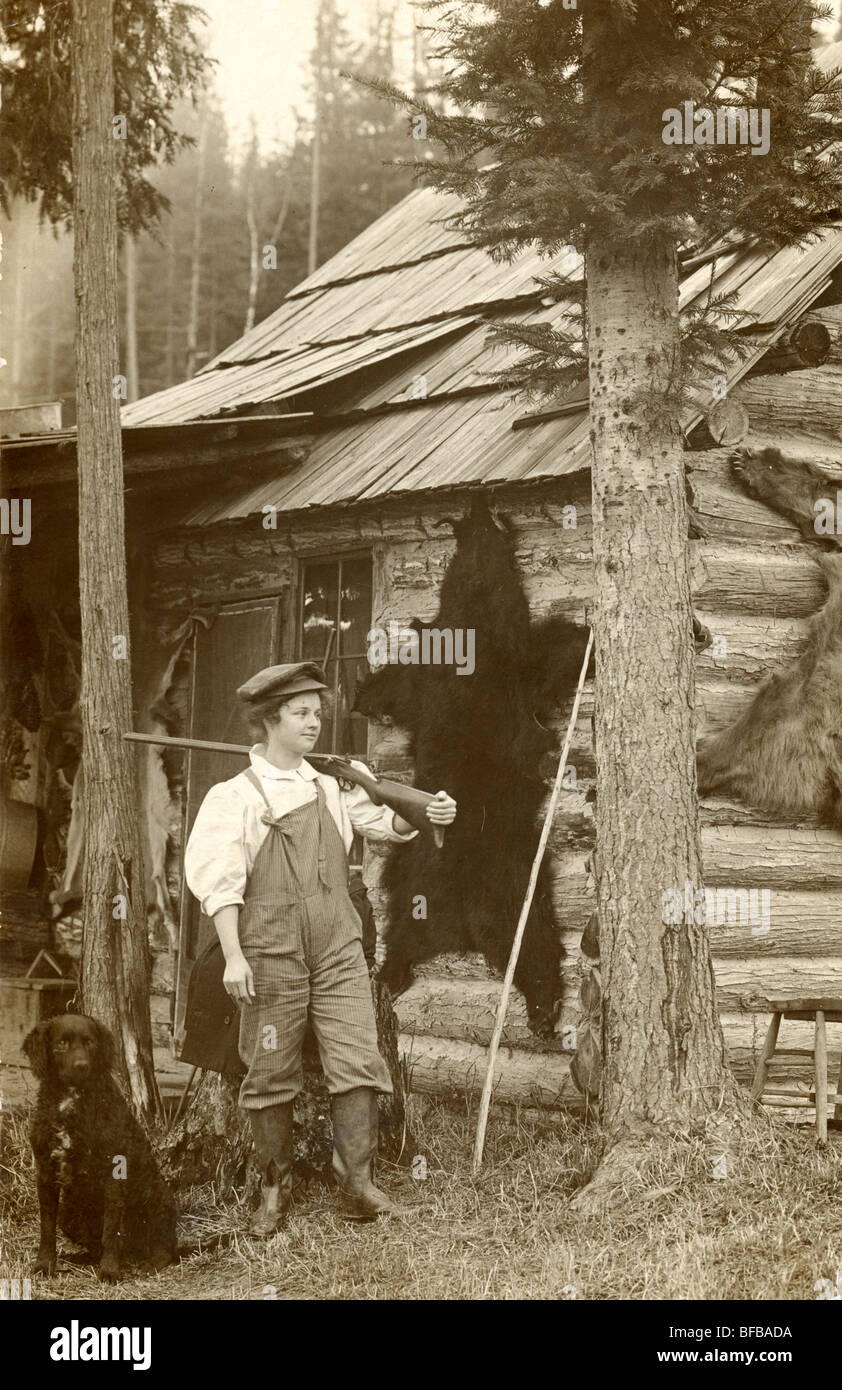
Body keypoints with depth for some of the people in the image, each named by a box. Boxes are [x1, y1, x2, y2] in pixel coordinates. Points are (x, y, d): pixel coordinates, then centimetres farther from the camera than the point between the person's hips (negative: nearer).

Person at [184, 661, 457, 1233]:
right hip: (272, 954, -3)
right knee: (272, 1075, 4)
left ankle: (358, 1183, 0)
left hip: (339, 950, 3)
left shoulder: (331, 786, 11)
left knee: (358, 1062, -6)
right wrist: (233, 955, -14)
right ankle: (275, 1190, 17)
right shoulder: (236, 796, -2)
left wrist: (423, 814, -11)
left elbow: (381, 821, 11)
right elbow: (218, 879, -7)